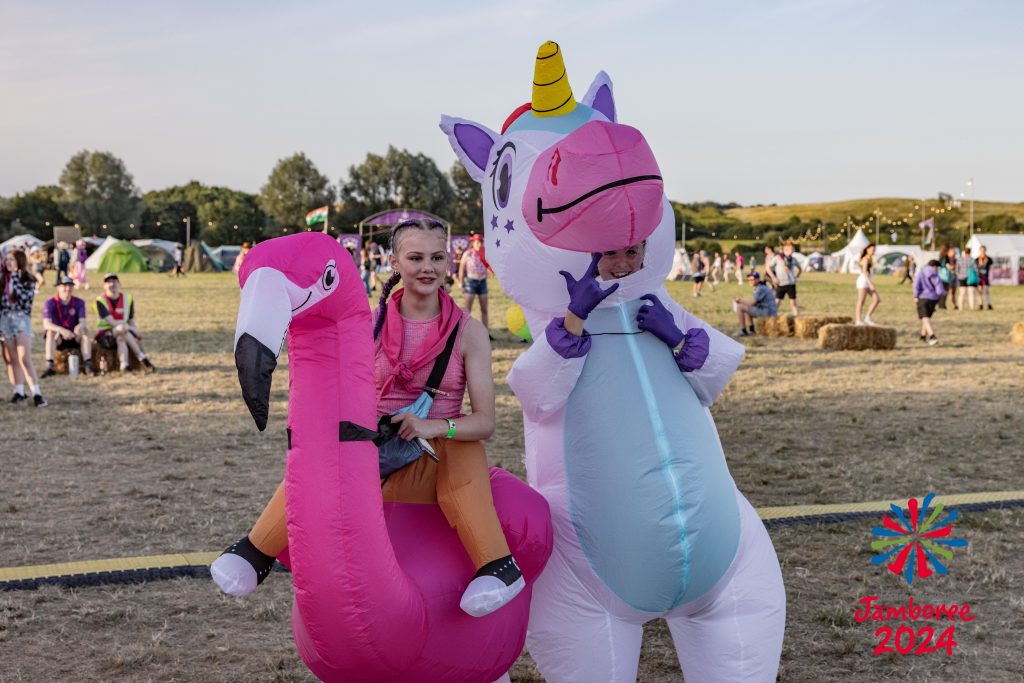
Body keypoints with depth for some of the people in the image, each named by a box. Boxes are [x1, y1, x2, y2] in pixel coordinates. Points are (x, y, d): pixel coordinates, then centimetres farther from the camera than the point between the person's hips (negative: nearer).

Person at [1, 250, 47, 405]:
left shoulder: (28, 280, -3)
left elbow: (25, 298, -18)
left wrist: (15, 277, -15)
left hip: (22, 319, -5)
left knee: (25, 359, -14)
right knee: (13, 359, 5)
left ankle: (36, 394, -17)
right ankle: (19, 391, 11)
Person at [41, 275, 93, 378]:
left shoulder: (79, 302, -2)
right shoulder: (50, 303, -11)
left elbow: (82, 321, -15)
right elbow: (46, 324, -24)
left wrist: (79, 327, -41)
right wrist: (62, 330, -43)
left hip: (74, 338, 2)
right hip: (57, 339, -2)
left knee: (85, 330, -26)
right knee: (51, 332, -32)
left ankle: (88, 365, -33)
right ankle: (49, 367, -42)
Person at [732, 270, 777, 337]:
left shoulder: (761, 289, -14)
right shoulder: (764, 287, 17)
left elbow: (753, 303, -19)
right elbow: (755, 302, 18)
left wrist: (740, 300, -5)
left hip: (767, 313, -11)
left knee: (740, 307, -12)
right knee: (747, 309, 31)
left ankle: (743, 331, -8)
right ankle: (751, 331, 21)